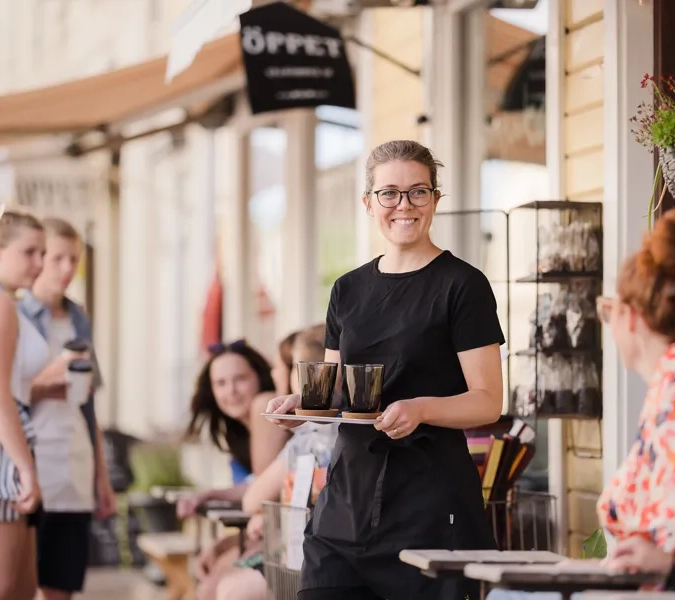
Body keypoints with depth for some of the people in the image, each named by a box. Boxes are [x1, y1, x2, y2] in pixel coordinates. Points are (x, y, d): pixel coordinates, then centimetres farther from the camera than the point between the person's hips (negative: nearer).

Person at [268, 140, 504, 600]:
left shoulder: (462, 285, -2)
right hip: (350, 491, 5)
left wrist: (421, 408, -23)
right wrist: (302, 403, 0)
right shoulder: (349, 290, 15)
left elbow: (488, 402, -6)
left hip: (432, 497, -5)